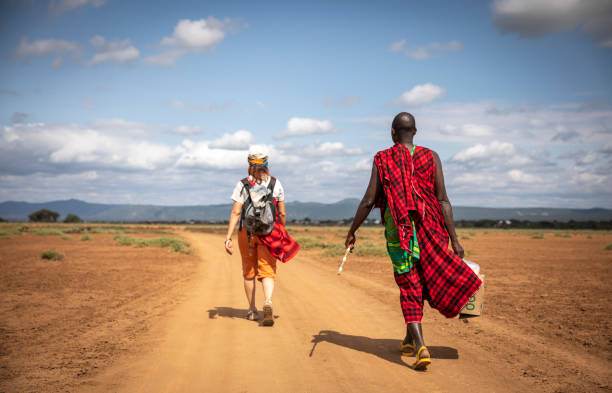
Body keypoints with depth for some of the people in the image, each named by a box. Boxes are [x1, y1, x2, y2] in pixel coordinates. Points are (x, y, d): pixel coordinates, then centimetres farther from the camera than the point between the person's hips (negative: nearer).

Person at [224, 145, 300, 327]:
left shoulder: (243, 185, -4)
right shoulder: (276, 184, 1)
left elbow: (236, 212, -11)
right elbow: (282, 213, 4)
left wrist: (228, 237, -11)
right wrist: (282, 232, 19)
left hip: (246, 232, 0)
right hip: (269, 232, 0)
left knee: (249, 272, 15)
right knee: (267, 271, -1)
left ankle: (252, 310, 24)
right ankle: (268, 303, -28)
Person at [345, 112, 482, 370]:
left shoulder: (383, 160, 0)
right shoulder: (431, 157, 4)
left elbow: (368, 201, -2)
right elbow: (443, 201, -1)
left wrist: (352, 232, 11)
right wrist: (454, 240, 0)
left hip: (398, 230, -2)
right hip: (429, 229, 2)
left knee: (409, 287, 3)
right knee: (424, 282, 19)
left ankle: (419, 346, -13)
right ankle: (410, 339, 32)